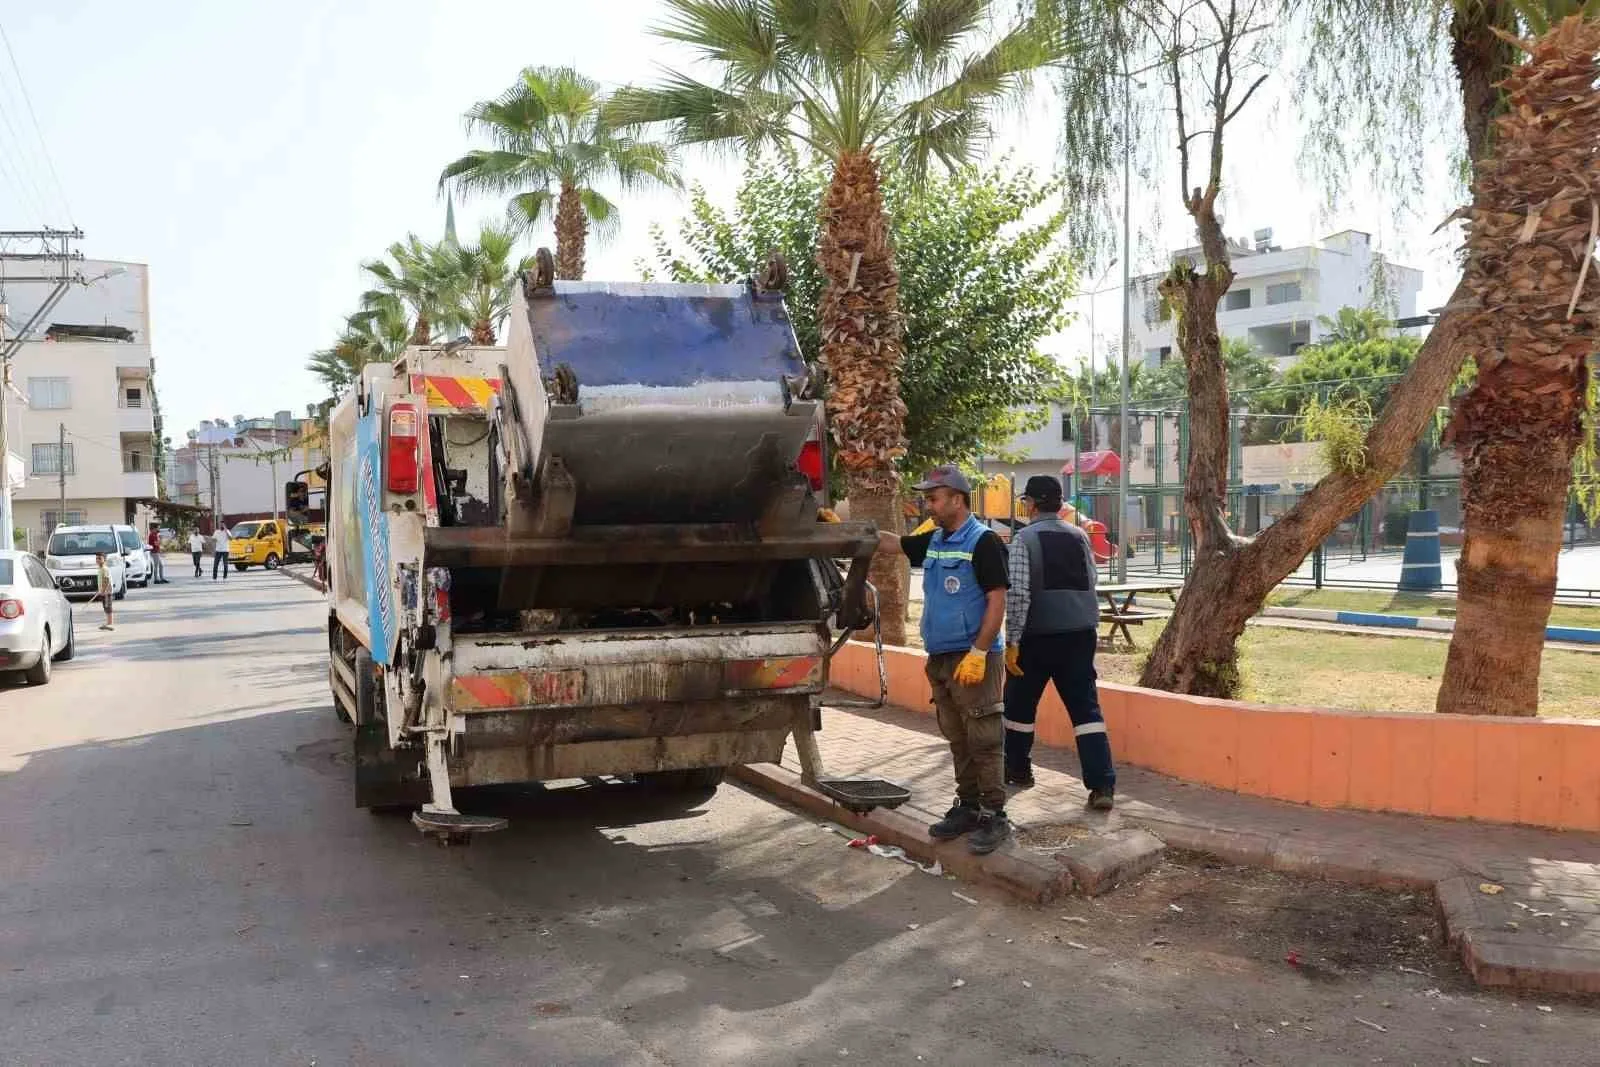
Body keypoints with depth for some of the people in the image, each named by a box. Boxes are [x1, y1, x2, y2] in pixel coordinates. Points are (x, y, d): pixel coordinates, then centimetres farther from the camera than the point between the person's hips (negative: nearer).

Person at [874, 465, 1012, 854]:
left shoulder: (983, 542, -11)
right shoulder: (933, 541, 12)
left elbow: (997, 602, -14)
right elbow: (889, 542, 24)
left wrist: (978, 653, -20)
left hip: (974, 659, -8)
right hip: (940, 657, 8)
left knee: (983, 739, -5)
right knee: (957, 739, 13)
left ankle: (994, 816, 1)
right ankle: (968, 807, 22)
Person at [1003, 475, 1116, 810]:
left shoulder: (1024, 538, -6)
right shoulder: (1080, 537, 9)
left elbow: (1017, 594, -14)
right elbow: (1091, 588, 12)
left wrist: (1012, 641, -12)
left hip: (1037, 636, -3)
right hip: (1080, 634, 4)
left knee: (1020, 704, 16)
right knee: (1085, 707, 3)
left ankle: (1017, 770, 31)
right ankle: (1102, 785, -7)